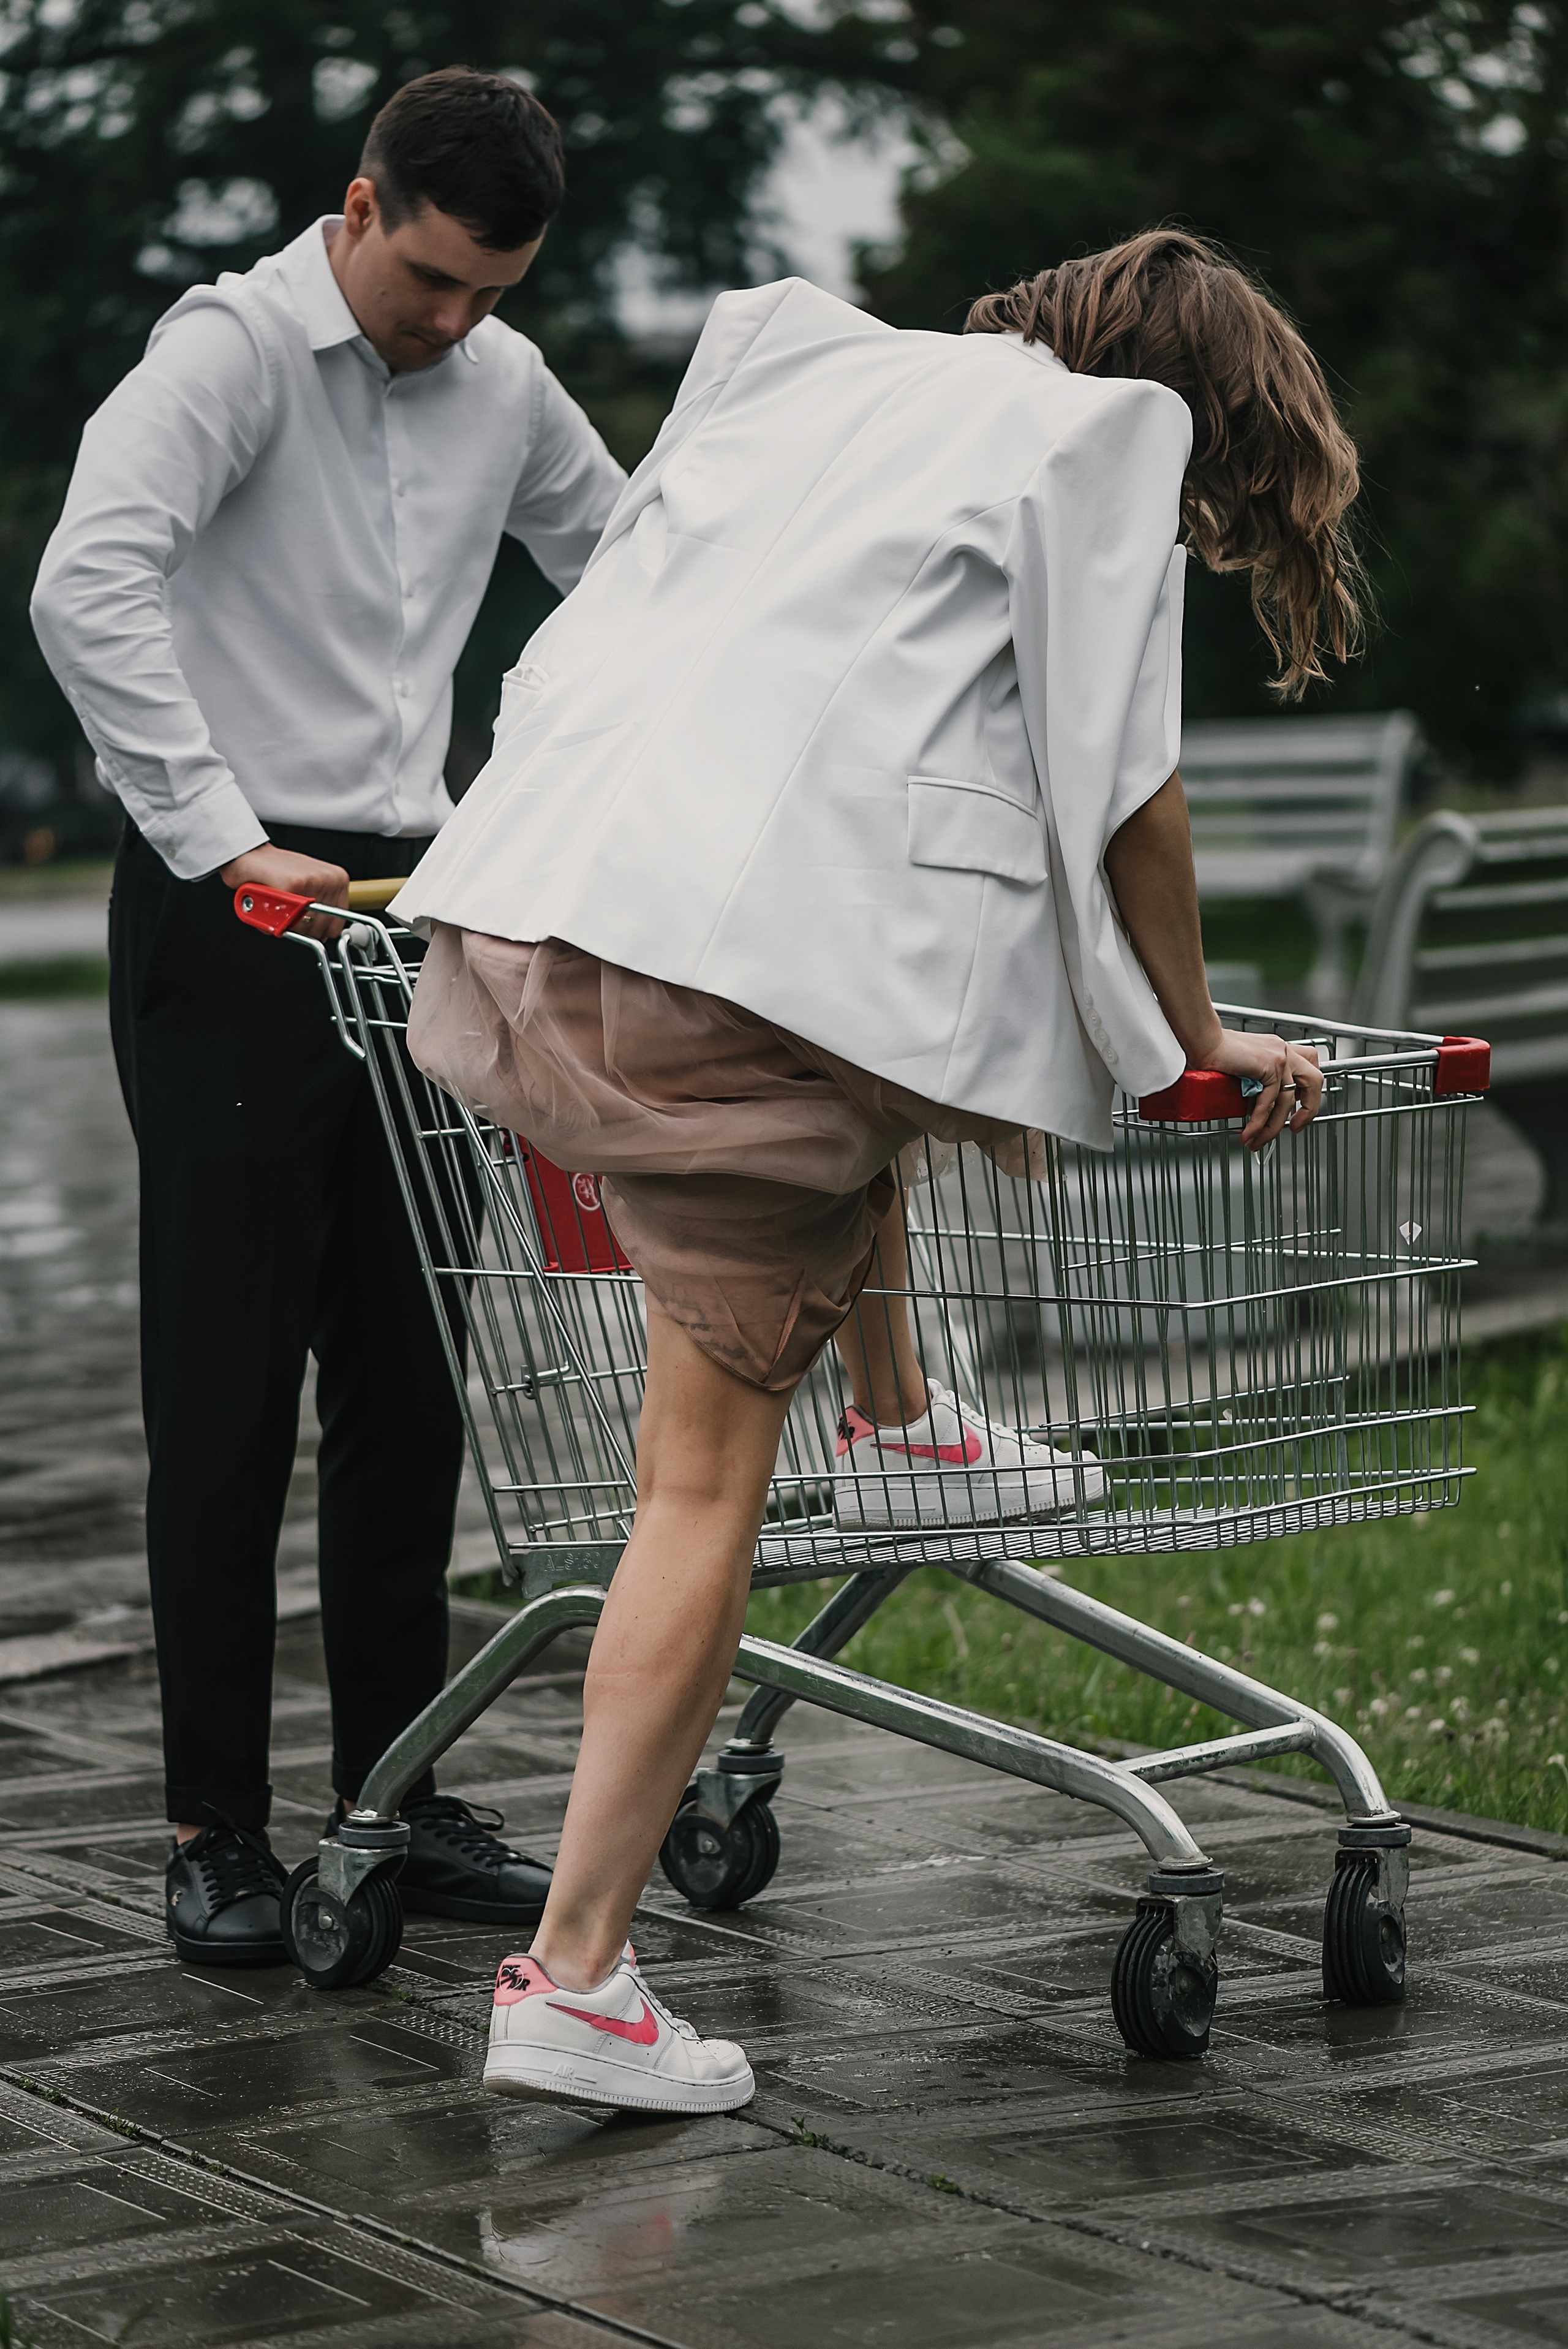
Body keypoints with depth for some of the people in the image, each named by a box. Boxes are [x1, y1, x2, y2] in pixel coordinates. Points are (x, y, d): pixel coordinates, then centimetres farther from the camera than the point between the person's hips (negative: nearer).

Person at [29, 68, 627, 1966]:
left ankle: (391, 1794, 17)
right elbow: (89, 589, -25)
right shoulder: (232, 348, -10)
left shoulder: (505, 389, 11)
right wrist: (226, 845, -30)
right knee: (227, 1390, -3)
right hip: (229, 917, -6)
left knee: (409, 1382, 8)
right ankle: (215, 1829, 5)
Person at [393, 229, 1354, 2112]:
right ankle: (573, 1983, -3)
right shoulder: (1111, 428, 9)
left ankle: (896, 1423, 48)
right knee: (707, 1477, -3)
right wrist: (1196, 1039, 18)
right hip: (746, 961, -7)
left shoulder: (815, 364, 27)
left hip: (525, 905, 7)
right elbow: (1126, 802, 5)